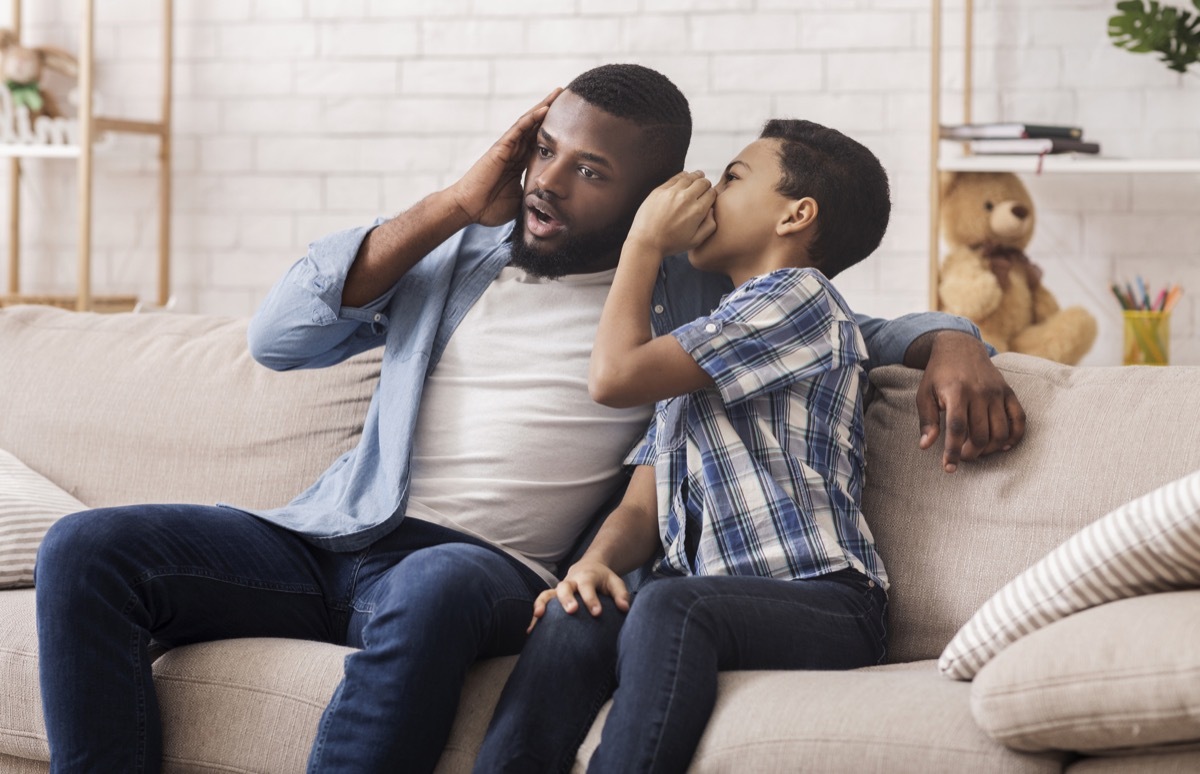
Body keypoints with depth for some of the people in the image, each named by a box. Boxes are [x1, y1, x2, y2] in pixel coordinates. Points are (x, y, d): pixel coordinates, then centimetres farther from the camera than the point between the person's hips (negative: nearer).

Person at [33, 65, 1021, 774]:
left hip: (491, 566, -3)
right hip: (333, 538, 4)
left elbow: (858, 328, 21)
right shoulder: (457, 253, 18)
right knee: (88, 551, -18)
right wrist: (455, 204, 4)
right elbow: (279, 334, 7)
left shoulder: (691, 295, 14)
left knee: (431, 590, -41)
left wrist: (951, 342, -3)